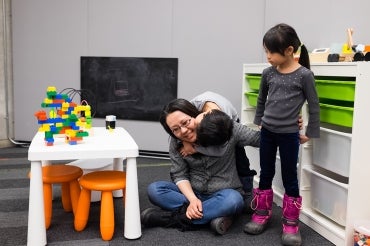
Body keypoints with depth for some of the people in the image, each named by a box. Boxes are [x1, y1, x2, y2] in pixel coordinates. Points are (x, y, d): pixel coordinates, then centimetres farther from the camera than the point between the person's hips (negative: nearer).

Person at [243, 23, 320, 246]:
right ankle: (262, 214, 26)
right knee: (266, 174, 13)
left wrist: (310, 133, -3)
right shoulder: (268, 73, 0)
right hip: (267, 132, 4)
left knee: (290, 178, 5)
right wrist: (258, 121, 18)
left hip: (289, 134, -4)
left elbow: (314, 106, -5)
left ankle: (291, 223, 15)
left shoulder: (304, 75, -12)